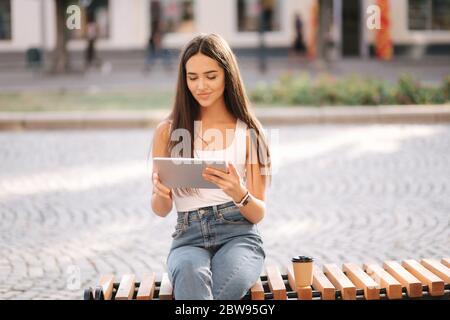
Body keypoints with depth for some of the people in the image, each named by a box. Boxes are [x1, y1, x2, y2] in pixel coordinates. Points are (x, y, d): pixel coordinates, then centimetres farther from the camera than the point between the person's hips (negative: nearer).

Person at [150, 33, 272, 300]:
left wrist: (239, 194, -17)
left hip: (239, 237, -1)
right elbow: (161, 210, 14)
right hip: (189, 239, 1)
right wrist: (162, 194, -11)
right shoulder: (168, 132, 9)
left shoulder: (248, 132, 6)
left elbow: (259, 214, 6)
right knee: (190, 273, -38)